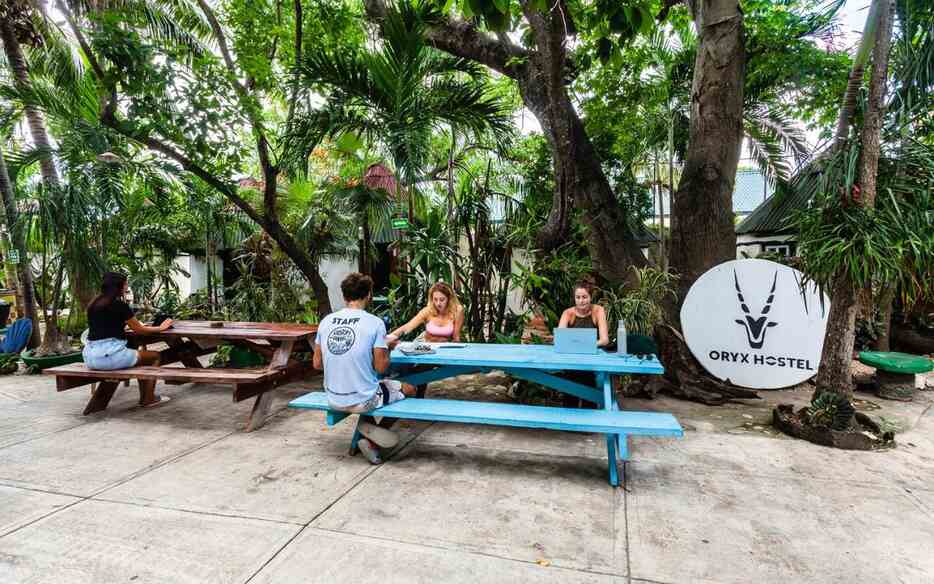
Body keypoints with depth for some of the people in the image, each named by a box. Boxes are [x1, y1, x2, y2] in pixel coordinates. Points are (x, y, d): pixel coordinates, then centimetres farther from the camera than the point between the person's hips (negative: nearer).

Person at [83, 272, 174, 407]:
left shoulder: (93, 303, 12)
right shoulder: (119, 305, -10)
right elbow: (139, 330, 0)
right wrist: (160, 328, 15)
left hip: (90, 357, 8)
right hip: (109, 354, -8)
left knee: (139, 354, 28)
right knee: (155, 356, 10)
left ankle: (144, 397, 30)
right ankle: (148, 399, 16)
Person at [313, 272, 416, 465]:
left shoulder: (326, 321, -1)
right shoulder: (375, 322, -15)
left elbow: (317, 364, 5)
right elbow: (380, 367, -13)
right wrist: (387, 348, 5)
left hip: (333, 400, 6)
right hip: (363, 400, -6)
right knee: (410, 389, 18)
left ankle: (367, 428, 15)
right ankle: (372, 443, 7)